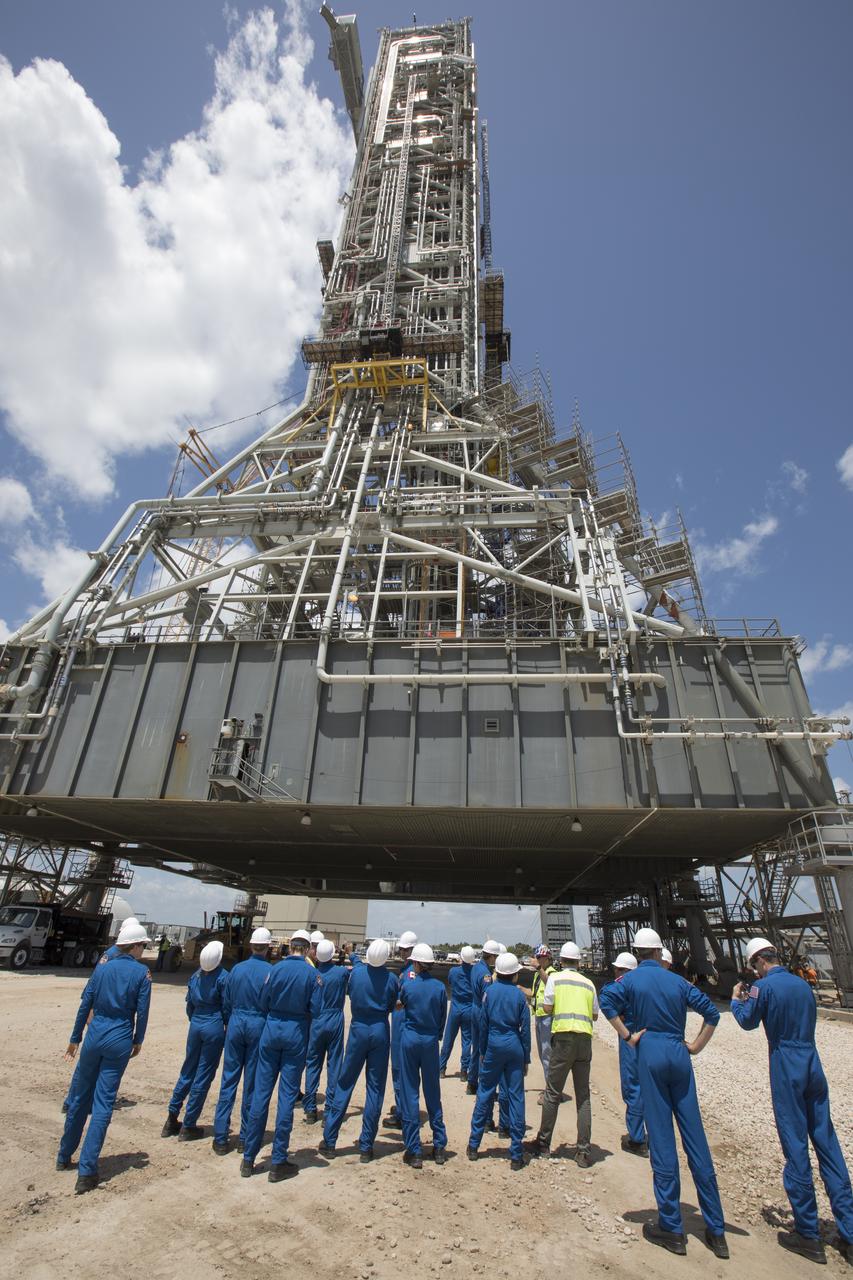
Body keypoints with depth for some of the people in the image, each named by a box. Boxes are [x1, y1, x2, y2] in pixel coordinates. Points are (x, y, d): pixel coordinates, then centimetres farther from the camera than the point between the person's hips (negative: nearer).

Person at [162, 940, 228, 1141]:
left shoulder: (196, 976, 3)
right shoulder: (222, 977, -13)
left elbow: (189, 1005, 9)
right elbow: (226, 1007, -8)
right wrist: (227, 1027, 6)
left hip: (195, 1025, 6)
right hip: (214, 1027, -5)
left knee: (188, 1071, 20)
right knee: (203, 1076, 6)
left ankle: (172, 1120, 26)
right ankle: (188, 1126, 14)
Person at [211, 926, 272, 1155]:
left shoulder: (237, 969, -2)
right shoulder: (271, 972, -11)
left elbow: (226, 1004, 6)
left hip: (236, 1024, 2)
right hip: (259, 1026, -2)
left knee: (228, 1080, 12)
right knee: (252, 1083, 10)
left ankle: (220, 1137, 16)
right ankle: (245, 1138, 20)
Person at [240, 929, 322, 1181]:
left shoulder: (275, 969, -6)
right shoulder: (312, 974, -11)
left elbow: (263, 1004, 0)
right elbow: (315, 1011, -9)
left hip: (272, 1029, 2)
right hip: (297, 1033, -2)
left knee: (261, 1092, 11)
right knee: (287, 1095, 8)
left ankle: (249, 1159, 21)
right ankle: (278, 1162, 16)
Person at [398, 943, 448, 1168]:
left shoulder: (408, 986, -13)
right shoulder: (440, 987, -7)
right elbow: (443, 1017, 3)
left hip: (410, 1040, -2)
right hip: (431, 1042, 2)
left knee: (410, 1093, 8)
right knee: (433, 1093, 16)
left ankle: (414, 1151, 12)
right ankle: (439, 1147, 24)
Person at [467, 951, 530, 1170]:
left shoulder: (490, 991, -2)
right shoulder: (520, 994, -4)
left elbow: (484, 1023, 2)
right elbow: (525, 1029, -1)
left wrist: (483, 1051, 11)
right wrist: (526, 1058, 7)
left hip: (494, 1045, 1)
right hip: (515, 1046, 0)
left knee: (485, 1093, 12)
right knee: (516, 1097, 7)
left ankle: (474, 1145, 21)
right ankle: (516, 1155, 13)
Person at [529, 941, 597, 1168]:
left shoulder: (555, 978, 0)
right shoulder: (588, 983, 10)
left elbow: (547, 1008, -1)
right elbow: (595, 1014, 14)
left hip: (564, 1036, -3)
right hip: (585, 1038, 3)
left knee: (552, 1093, 8)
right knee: (583, 1096, 12)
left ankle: (543, 1143, 18)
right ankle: (583, 1151, 12)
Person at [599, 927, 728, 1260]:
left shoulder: (633, 979, -3)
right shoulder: (678, 981, 6)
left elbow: (607, 1000, -18)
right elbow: (712, 1013, 4)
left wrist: (627, 1036, -8)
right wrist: (696, 1046, 9)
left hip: (651, 1053, -3)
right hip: (679, 1055, 3)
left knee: (662, 1140, 4)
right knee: (696, 1139, 10)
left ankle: (671, 1228, 12)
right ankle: (716, 1230, 18)